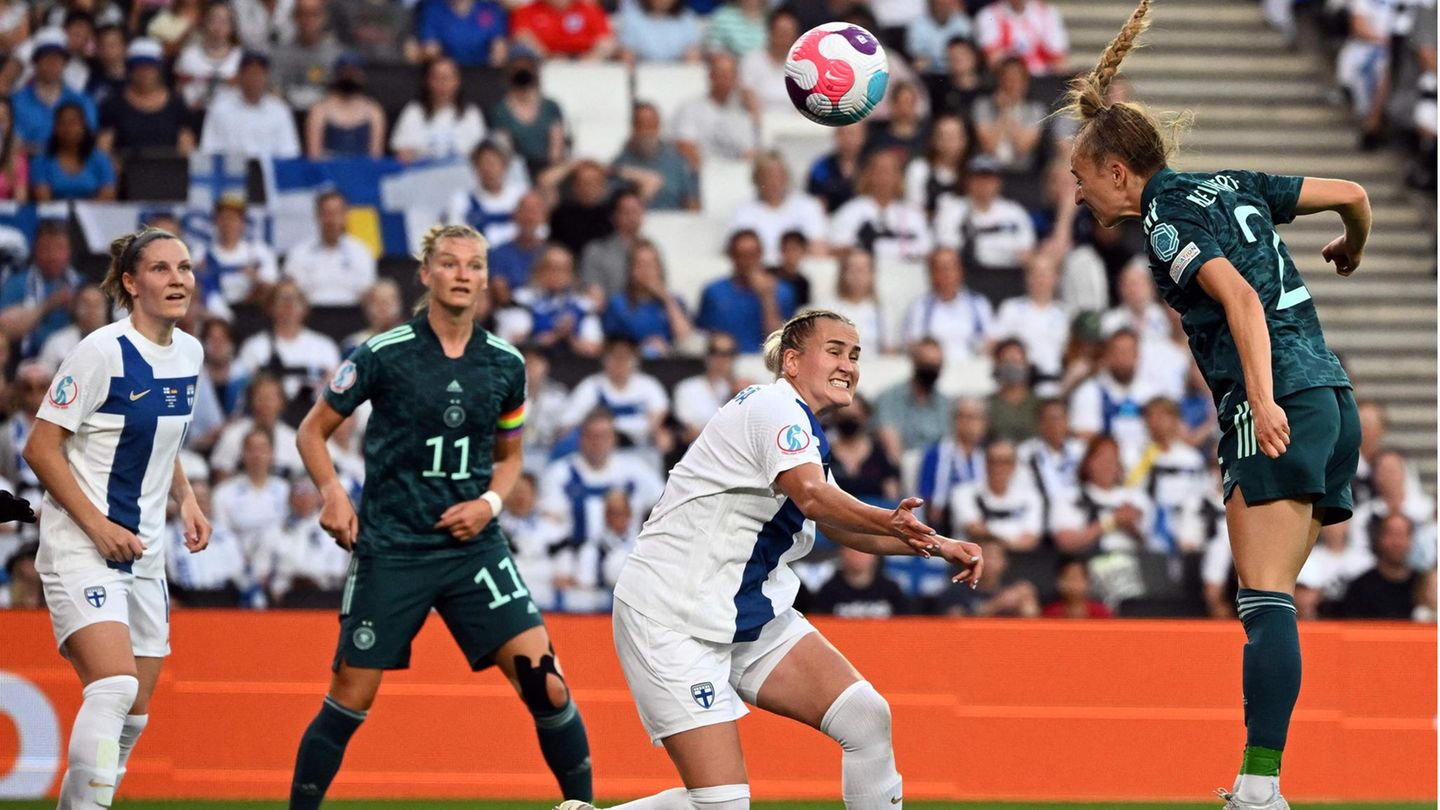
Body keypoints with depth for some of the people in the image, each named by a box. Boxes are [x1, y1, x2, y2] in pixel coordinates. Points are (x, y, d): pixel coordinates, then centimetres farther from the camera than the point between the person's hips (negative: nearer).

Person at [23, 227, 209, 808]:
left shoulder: (189, 352, 7)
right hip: (80, 547, -8)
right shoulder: (103, 352, -15)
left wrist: (186, 499, 8)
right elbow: (41, 448, -13)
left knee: (134, 715, 8)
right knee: (115, 687, -24)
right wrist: (97, 526, -19)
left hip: (143, 552, 8)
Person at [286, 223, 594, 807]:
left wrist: (490, 502, 0)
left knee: (546, 683, -9)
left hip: (474, 546, 2)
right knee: (350, 699, -1)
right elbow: (313, 431, 4)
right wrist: (332, 492, -13)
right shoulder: (383, 355, -6)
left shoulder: (505, 364, 4)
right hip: (390, 548, -2)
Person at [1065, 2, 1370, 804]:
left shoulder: (1165, 219, -4)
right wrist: (1352, 251, 43)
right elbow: (1351, 193, 21)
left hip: (1276, 410, -9)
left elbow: (1241, 298, -19)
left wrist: (1263, 400, -29)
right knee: (1272, 600, 9)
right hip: (1332, 395, 9)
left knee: (1267, 600, -15)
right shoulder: (1231, 186, 18)